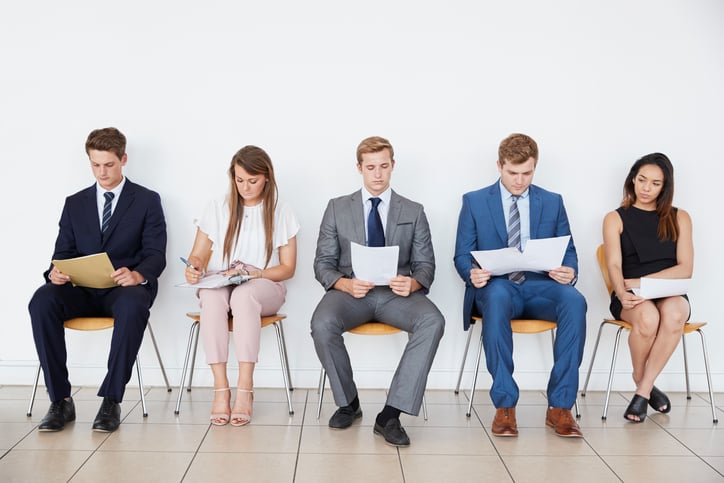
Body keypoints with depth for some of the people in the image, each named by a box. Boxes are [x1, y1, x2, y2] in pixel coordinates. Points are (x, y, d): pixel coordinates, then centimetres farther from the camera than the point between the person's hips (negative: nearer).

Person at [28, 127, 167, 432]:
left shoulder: (147, 201, 8)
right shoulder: (75, 203, 19)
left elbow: (156, 255, -1)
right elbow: (63, 252, 13)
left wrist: (137, 275, -25)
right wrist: (55, 272, -13)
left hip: (125, 288, -3)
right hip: (82, 291, 3)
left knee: (133, 306, -39)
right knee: (41, 301, -29)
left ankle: (111, 401, -29)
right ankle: (60, 401, -23)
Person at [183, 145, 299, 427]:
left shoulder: (281, 213, 5)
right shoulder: (217, 210, 9)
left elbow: (287, 268, 3)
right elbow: (198, 255, 9)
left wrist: (252, 273, -13)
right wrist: (194, 267, -16)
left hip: (264, 286, -1)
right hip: (219, 285, 1)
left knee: (243, 295, -39)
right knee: (212, 297, -37)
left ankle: (245, 389, -39)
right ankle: (220, 388, -37)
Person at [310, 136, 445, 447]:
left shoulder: (413, 212, 13)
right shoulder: (337, 208, 12)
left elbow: (426, 266, 9)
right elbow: (323, 263, 7)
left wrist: (413, 283, -16)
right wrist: (345, 284, -15)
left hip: (397, 294, 0)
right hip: (350, 291, 0)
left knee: (432, 322, -32)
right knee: (322, 324, -33)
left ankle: (390, 414, -27)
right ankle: (348, 402, -5)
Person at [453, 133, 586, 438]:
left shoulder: (552, 203, 15)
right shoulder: (474, 202, 10)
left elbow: (568, 251, 14)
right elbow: (462, 255, 7)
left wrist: (569, 271, -11)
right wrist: (472, 272, -17)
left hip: (540, 286, 2)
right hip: (496, 286, -2)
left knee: (574, 301, -33)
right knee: (496, 296, -40)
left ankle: (559, 406, -25)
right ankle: (504, 404, -31)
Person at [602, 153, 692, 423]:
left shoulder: (679, 218, 13)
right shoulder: (616, 219, 10)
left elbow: (685, 269, 2)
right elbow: (614, 265, -4)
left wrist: (643, 281, -13)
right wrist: (622, 292, -27)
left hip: (669, 292, 1)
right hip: (632, 299, -1)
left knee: (674, 314, -36)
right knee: (648, 317, -37)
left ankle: (643, 390, -21)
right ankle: (641, 380, -6)